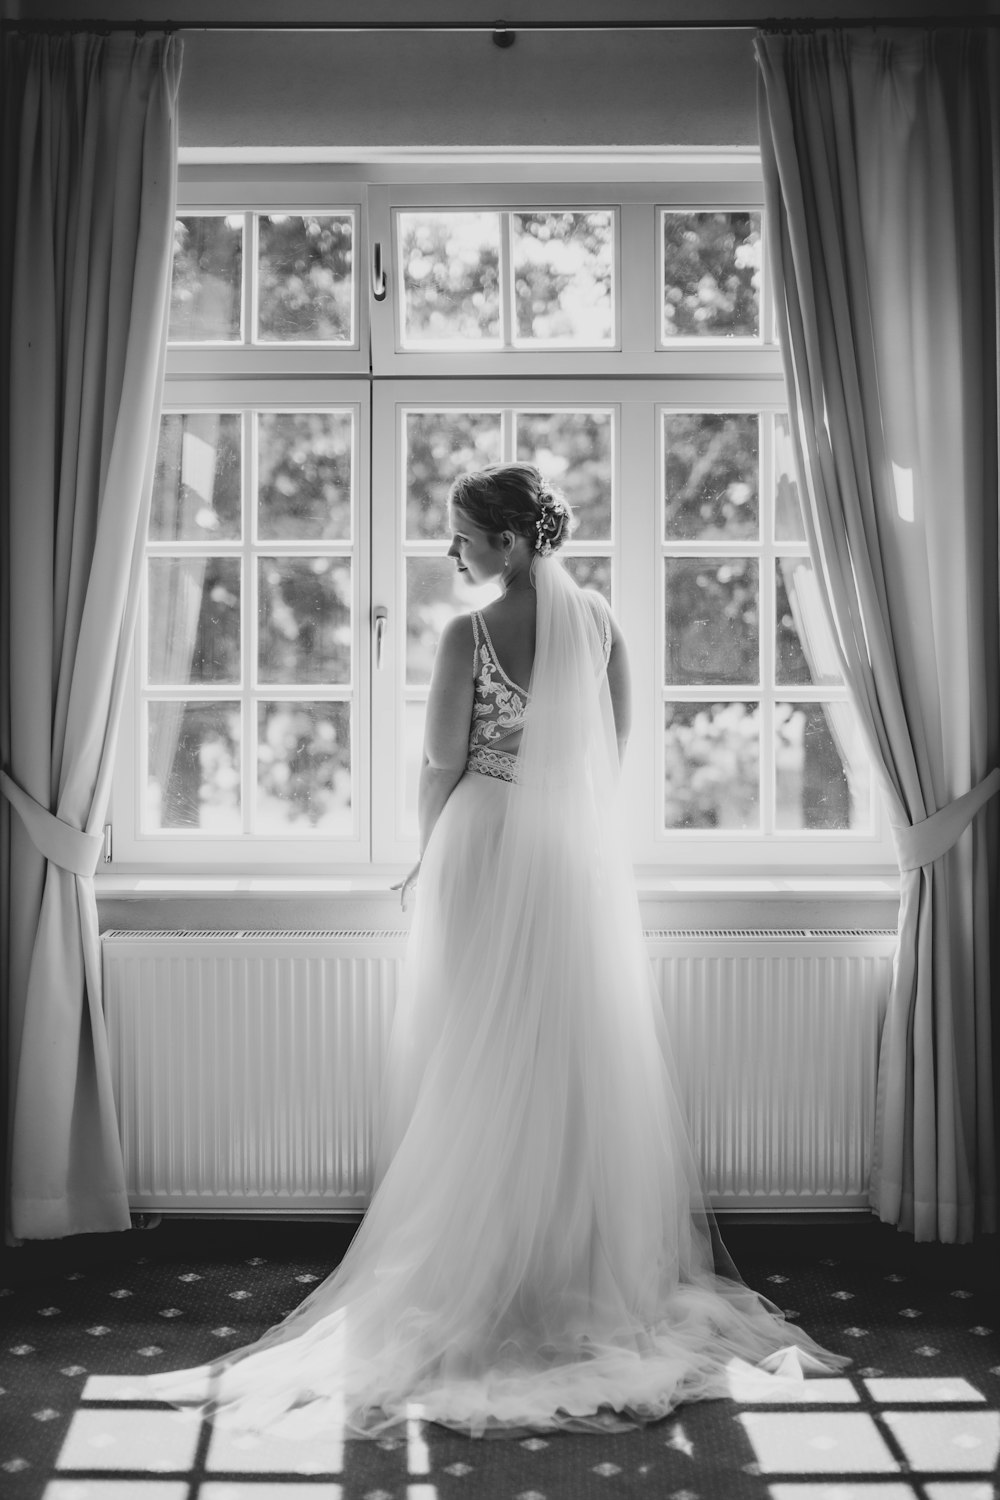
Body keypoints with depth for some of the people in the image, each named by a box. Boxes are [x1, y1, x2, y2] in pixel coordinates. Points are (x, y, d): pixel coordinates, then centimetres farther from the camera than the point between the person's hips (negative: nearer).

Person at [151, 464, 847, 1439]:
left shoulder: (468, 635, -14)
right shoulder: (599, 620, 1)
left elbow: (442, 765, -9)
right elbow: (614, 751, 7)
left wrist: (428, 856, 6)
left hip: (487, 851, -4)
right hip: (582, 855, 5)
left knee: (483, 1064, 5)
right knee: (586, 1057, 12)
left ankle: (480, 1274, 13)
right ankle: (600, 1263, 21)